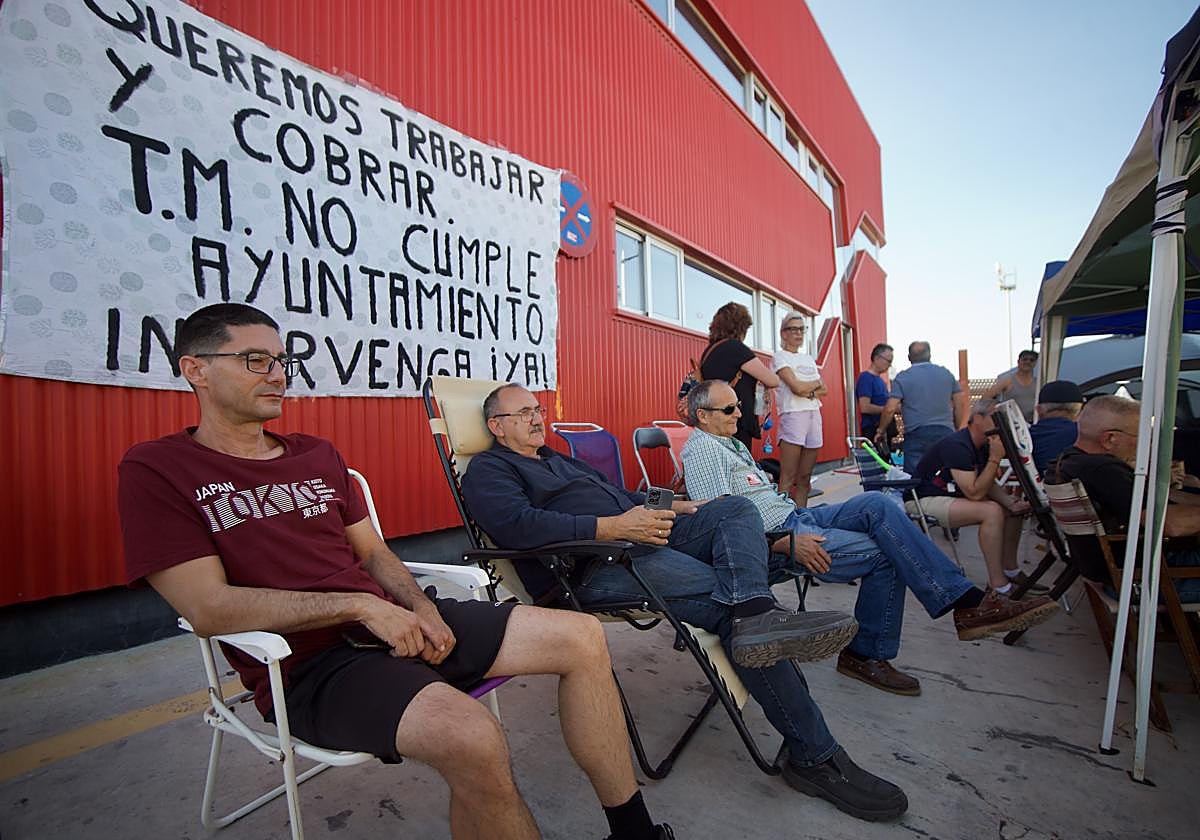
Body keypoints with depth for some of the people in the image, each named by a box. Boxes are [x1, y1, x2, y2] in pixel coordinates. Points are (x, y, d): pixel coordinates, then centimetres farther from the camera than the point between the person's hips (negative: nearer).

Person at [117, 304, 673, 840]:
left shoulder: (318, 455, 16)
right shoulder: (157, 470, -1)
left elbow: (372, 552, 15)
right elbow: (209, 608, -12)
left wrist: (421, 607, -5)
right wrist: (360, 605, -17)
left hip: (395, 624, 7)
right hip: (308, 663, -6)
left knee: (582, 638, -4)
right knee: (471, 737, -35)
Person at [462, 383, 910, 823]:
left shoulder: (561, 460, 32)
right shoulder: (487, 470, 4)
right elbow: (517, 523, -17)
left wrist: (674, 507, 14)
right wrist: (613, 526, -22)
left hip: (642, 540, 9)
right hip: (592, 568, -9)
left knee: (737, 508, -8)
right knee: (724, 595, -22)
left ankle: (754, 609, -35)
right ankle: (814, 754, -16)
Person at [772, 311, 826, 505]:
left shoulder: (809, 358, 21)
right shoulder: (780, 356, 1)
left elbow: (824, 390, 14)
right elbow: (796, 387, -12)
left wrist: (810, 392, -6)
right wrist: (817, 383, 6)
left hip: (814, 416, 7)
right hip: (793, 416, -7)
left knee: (805, 478, 7)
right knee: (787, 479, -9)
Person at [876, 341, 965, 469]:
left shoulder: (902, 378, -2)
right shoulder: (947, 374, 10)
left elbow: (890, 409, -9)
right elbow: (960, 405, 11)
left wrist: (880, 431, 3)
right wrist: (955, 430, 21)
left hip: (916, 435, -3)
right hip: (945, 432, 3)